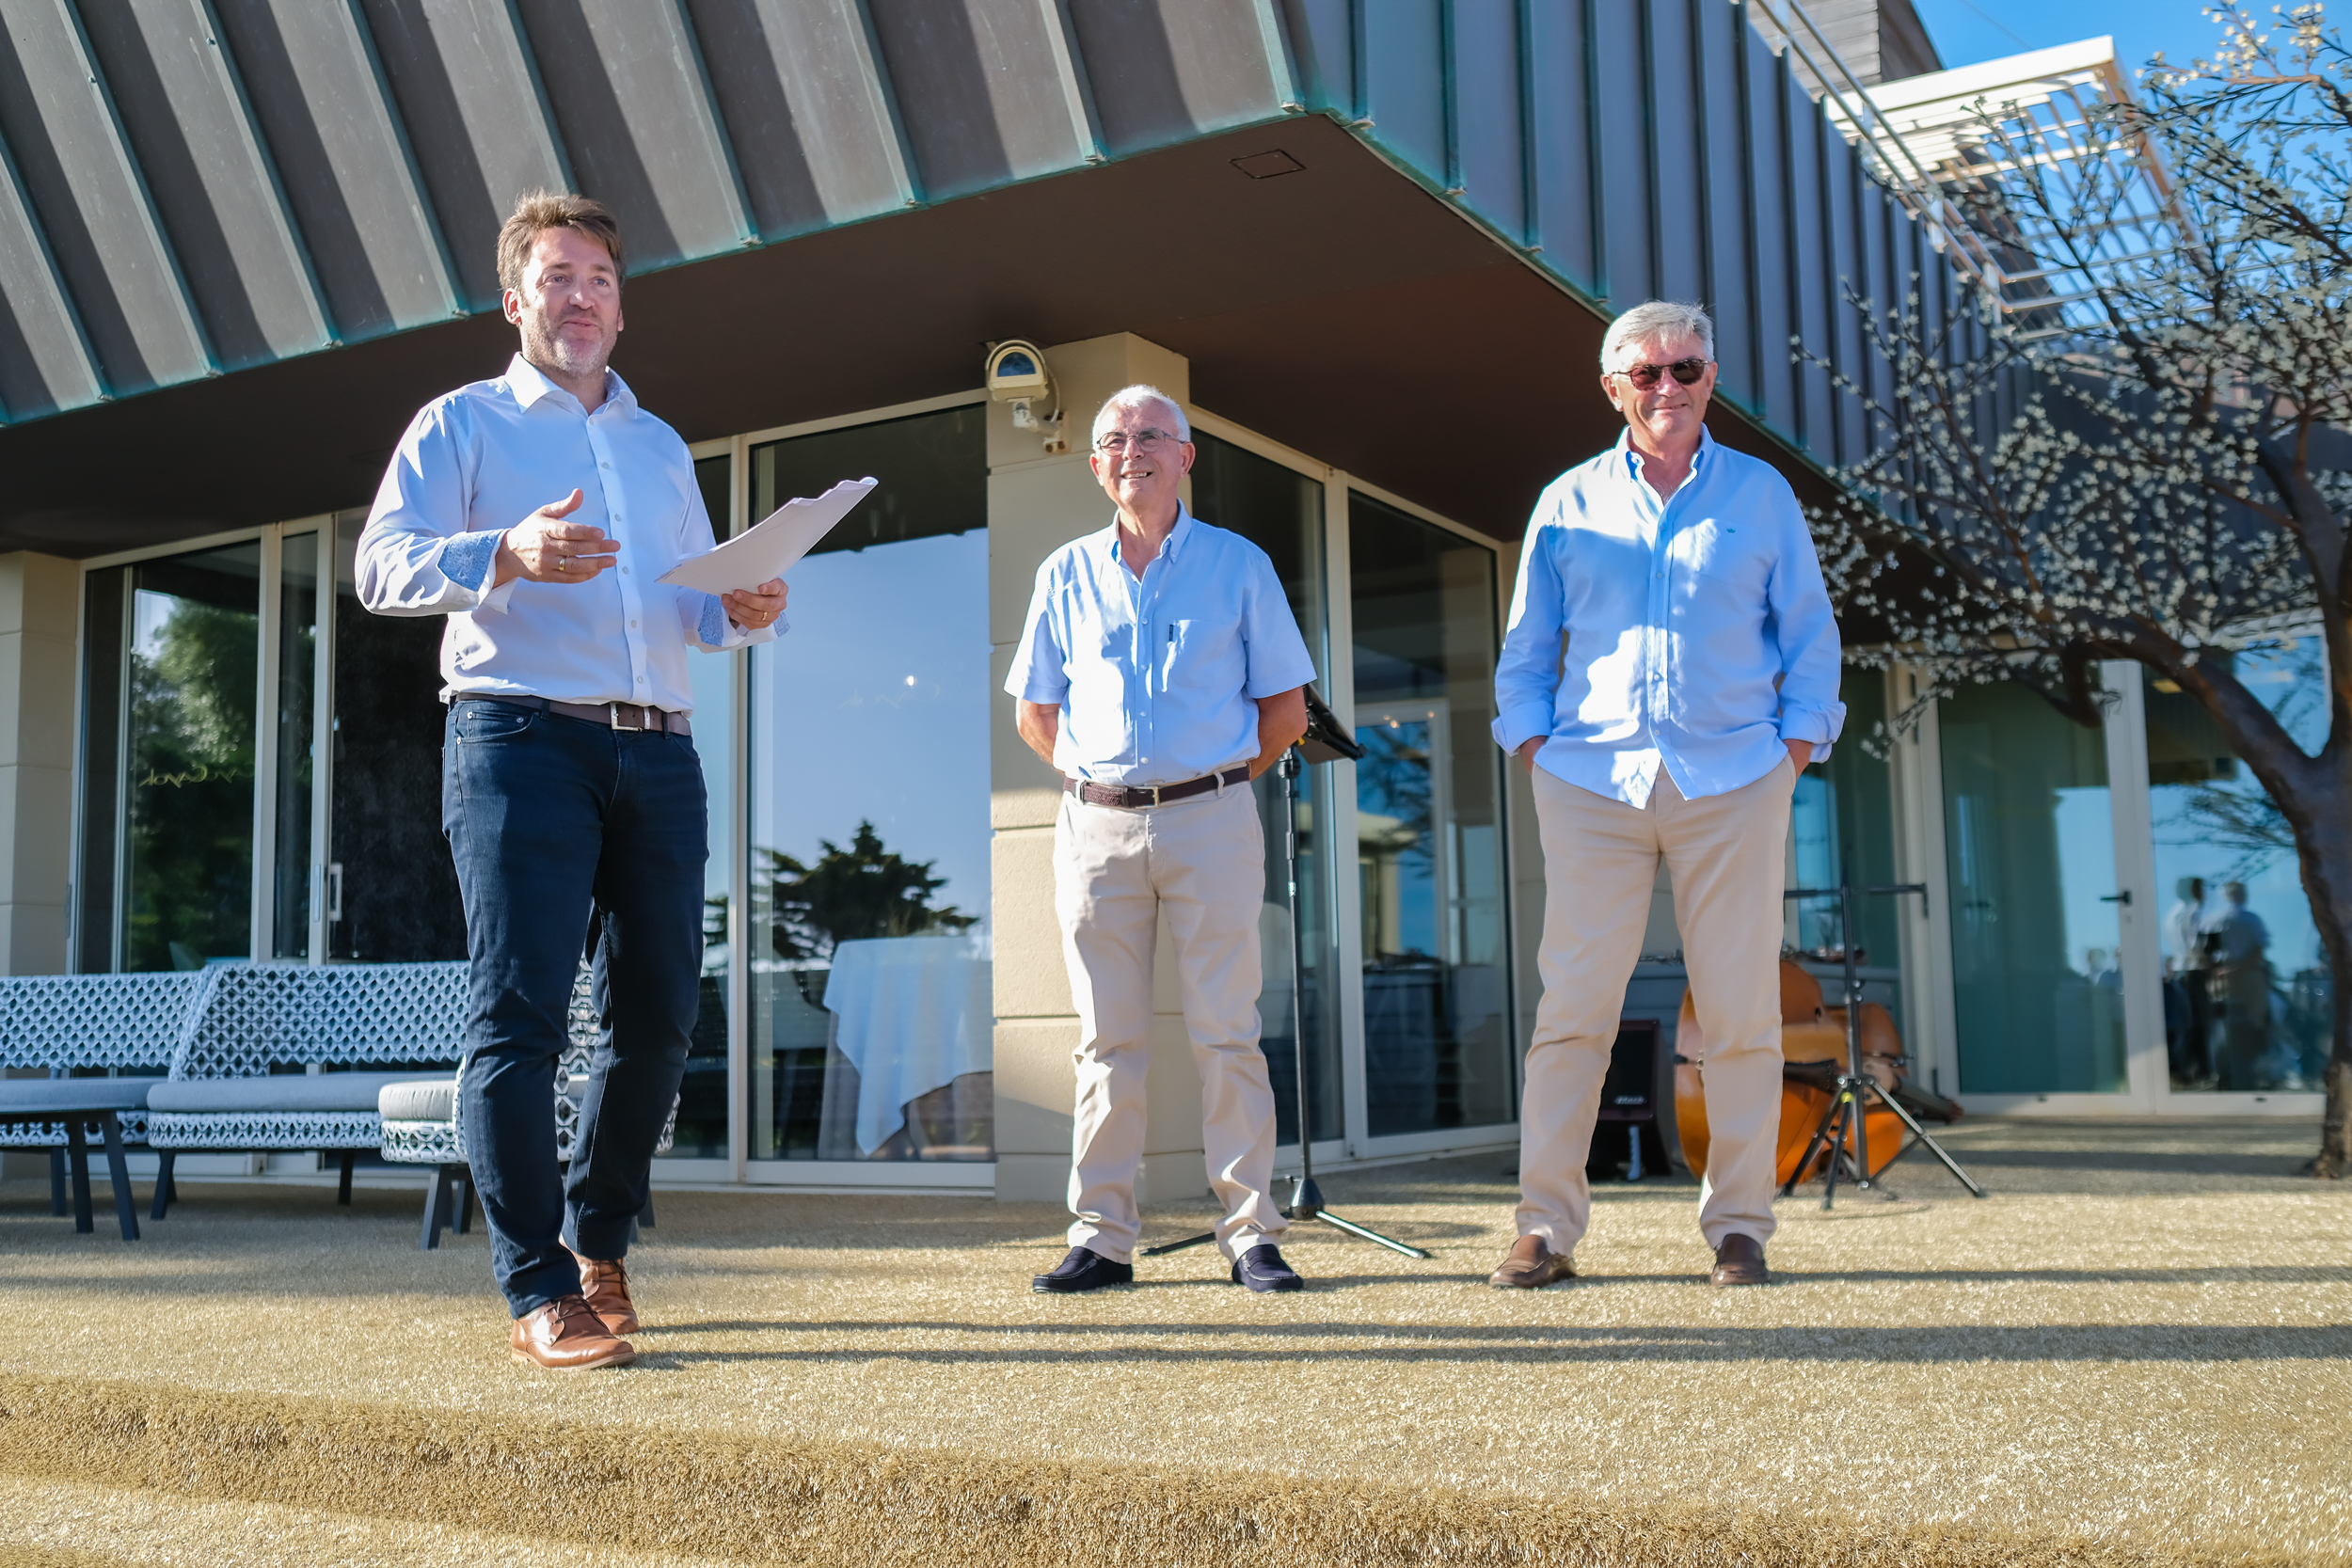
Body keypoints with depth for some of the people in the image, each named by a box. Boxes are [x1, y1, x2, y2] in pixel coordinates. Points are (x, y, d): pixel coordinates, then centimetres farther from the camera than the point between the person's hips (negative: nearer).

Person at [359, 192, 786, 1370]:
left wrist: (743, 613, 3)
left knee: (657, 1010, 4)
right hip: (519, 738, -5)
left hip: (656, 752, 5)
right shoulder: (464, 424, 10)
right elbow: (382, 565, -3)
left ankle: (598, 1242, 22)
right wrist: (509, 554, -21)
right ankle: (539, 1294, -6)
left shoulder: (662, 448, 26)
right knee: (520, 1010, -10)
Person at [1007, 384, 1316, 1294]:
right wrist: (1095, 782, 8)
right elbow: (1033, 713, 16)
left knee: (1226, 1035, -3)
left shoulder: (1239, 565, 8)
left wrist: (1218, 779, 5)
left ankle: (1251, 1233, 3)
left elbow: (1286, 707, 9)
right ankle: (1102, 1236, 8)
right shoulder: (1066, 575, 12)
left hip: (1211, 821, -2)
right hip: (1096, 827, 2)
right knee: (1107, 1040, 3)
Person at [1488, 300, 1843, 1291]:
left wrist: (1793, 751, 1)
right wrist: (1533, 749, 2)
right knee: (1572, 1005, -4)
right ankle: (1546, 1226, 1)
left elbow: (1811, 636, 12)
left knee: (1741, 1011, 0)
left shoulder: (1761, 494, 12)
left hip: (1734, 782, 0)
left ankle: (1738, 1223, 10)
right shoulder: (1568, 505, 12)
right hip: (1592, 782, 0)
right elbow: (1525, 648, 15)